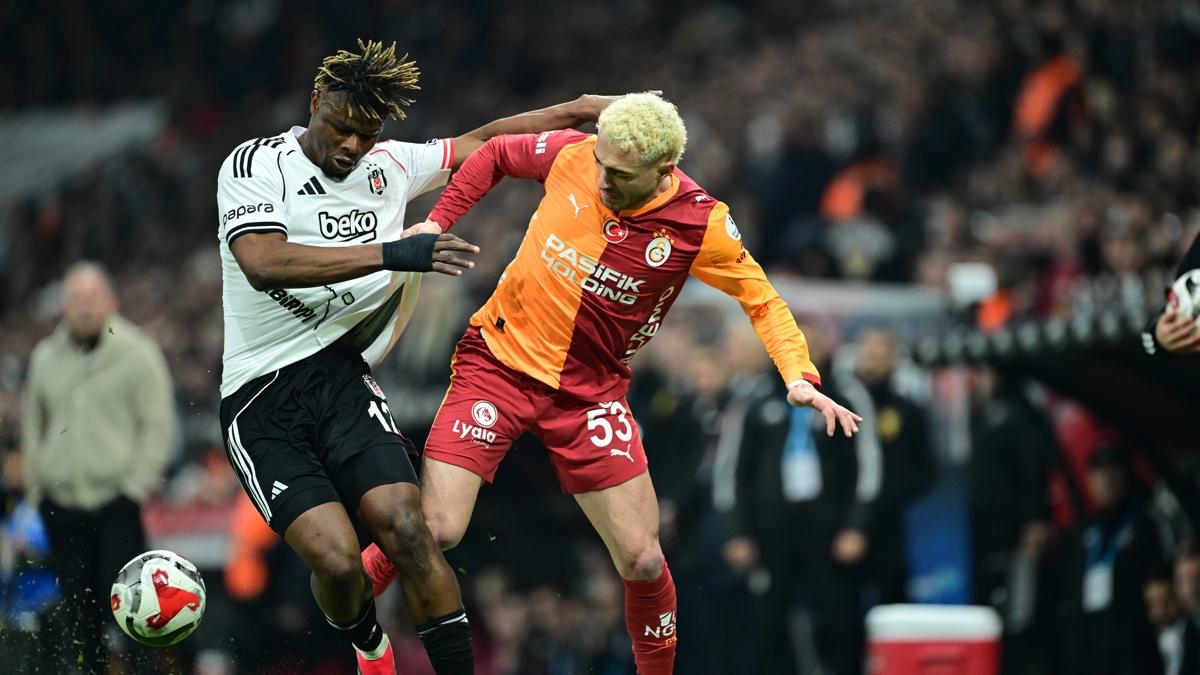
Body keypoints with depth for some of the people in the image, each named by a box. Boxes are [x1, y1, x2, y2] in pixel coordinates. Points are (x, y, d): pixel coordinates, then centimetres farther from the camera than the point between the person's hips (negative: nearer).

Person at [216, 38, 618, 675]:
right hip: (260, 401, -4)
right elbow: (264, 264, -23)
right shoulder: (255, 164, -6)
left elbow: (480, 143, 28)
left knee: (405, 529, -20)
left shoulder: (388, 165, 12)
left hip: (342, 380, 4)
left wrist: (579, 110, 24)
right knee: (335, 557, -20)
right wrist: (389, 253, -27)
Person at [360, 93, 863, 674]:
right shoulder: (571, 155, -12)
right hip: (498, 360, 0)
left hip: (590, 390, 1)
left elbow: (762, 300, -2)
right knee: (434, 529, -14)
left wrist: (799, 376, -16)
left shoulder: (701, 224, -14)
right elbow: (495, 155, 8)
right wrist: (437, 222, -1)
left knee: (643, 563, -3)